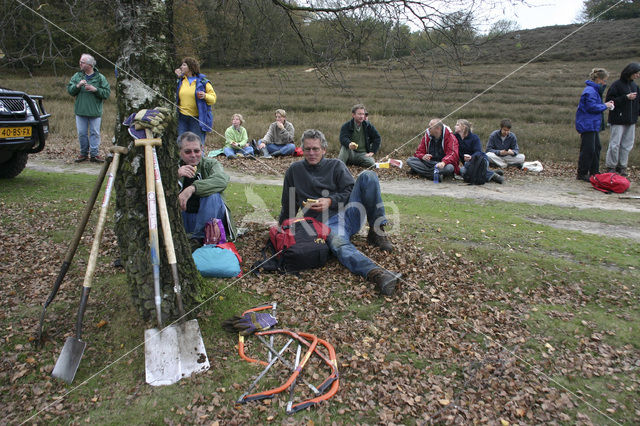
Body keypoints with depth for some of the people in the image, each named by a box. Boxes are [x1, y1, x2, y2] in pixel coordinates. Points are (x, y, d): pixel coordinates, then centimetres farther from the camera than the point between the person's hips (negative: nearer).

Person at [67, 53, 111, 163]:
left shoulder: (100, 78, -1)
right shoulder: (77, 76, 8)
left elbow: (107, 92, -6)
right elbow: (70, 90, 6)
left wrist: (95, 89, -17)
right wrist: (77, 86, -12)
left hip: (95, 112, -3)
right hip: (80, 111, 3)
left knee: (95, 133, 2)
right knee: (82, 133, 7)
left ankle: (94, 154, 9)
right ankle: (84, 153, 19)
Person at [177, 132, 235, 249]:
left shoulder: (210, 164, -2)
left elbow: (222, 179, -27)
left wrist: (192, 188, -39)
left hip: (207, 219, -1)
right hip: (184, 220, 1)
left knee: (213, 195, -29)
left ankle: (197, 238, -16)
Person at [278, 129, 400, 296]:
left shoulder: (336, 165, 16)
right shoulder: (294, 170, 19)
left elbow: (351, 191, 5)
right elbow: (288, 205, 26)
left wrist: (330, 201, -11)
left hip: (349, 211, 2)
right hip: (328, 222, -2)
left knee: (368, 176, -22)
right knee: (339, 245, -38)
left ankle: (376, 231, -20)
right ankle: (375, 273, -61)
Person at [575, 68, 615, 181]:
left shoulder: (594, 90, 17)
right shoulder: (590, 91, -17)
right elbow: (592, 107, -21)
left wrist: (605, 104, 9)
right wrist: (605, 106, -9)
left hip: (593, 125, 11)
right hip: (587, 124, -11)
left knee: (596, 147, 15)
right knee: (588, 150, -7)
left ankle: (594, 172, 23)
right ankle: (582, 174, 0)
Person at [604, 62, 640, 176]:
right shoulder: (617, 85, -8)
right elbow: (609, 101, -13)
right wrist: (626, 97, -18)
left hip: (631, 120, 7)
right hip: (618, 120, -7)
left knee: (627, 145, 8)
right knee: (615, 144, -4)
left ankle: (622, 166, 17)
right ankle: (611, 166, 7)